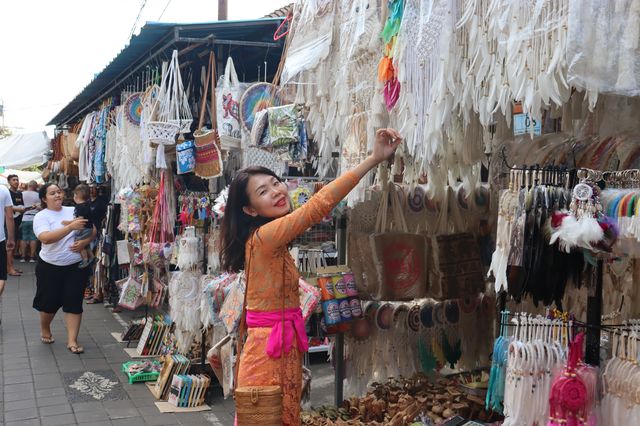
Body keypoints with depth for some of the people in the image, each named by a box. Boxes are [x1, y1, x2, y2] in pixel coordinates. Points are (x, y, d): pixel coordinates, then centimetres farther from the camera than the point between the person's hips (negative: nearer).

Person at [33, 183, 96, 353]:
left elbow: (92, 230, 6)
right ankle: (45, 329, 39)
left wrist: (85, 242, -15)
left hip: (76, 266, 2)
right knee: (49, 302, 9)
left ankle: (72, 340, 5)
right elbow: (46, 238, -26)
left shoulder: (74, 211, 3)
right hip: (50, 267, -2)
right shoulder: (41, 216, -8)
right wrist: (71, 226, -33)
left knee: (73, 303, -1)